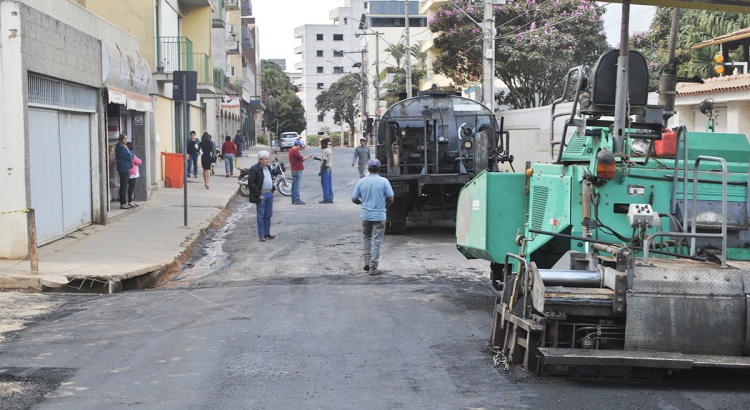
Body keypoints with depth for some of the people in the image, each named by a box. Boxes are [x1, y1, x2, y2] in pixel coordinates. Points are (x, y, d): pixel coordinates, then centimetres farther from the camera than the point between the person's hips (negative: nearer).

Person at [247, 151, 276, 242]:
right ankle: (261, 235, 3)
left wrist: (273, 189, 14)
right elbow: (251, 183, -15)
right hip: (261, 194, -8)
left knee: (268, 215, 13)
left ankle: (267, 233, 22)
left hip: (269, 193, 8)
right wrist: (258, 194, -17)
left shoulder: (268, 168, 14)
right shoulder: (254, 169, -12)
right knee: (261, 216, -1)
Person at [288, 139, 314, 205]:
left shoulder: (291, 150, 17)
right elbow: (302, 159, -15)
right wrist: (308, 157, 0)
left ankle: (294, 200, 15)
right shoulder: (295, 151, -16)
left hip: (294, 170, 11)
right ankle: (297, 200, -11)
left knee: (294, 185, 12)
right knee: (297, 185, -10)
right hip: (297, 170, -11)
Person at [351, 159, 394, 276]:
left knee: (367, 238, 21)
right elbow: (390, 199, -8)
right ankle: (373, 267, -1)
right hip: (379, 215, -3)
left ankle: (367, 262, 15)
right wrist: (386, 206, 13)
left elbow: (354, 199, 2)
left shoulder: (361, 182, -1)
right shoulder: (384, 181, -8)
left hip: (365, 215, 3)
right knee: (376, 241, 2)